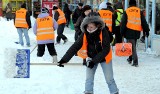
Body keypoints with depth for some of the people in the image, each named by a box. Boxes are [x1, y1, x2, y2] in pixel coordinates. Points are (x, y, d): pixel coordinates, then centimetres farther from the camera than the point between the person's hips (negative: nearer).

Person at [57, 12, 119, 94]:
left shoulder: (103, 32, -28)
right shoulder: (85, 34, -20)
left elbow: (106, 49, -29)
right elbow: (75, 47, -22)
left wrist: (94, 61, -34)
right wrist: (64, 59, -31)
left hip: (104, 58, -2)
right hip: (91, 57, 3)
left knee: (109, 79, 5)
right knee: (89, 78, 3)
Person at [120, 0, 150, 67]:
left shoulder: (126, 12, 2)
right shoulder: (139, 11, 6)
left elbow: (123, 23, 1)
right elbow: (144, 22, 5)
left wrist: (122, 32, 6)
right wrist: (146, 31, 8)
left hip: (129, 31, -3)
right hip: (137, 32, 3)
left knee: (132, 47, -3)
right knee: (133, 46, 20)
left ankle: (135, 62, -12)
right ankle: (130, 59, 30)